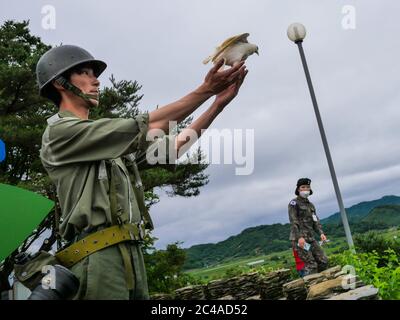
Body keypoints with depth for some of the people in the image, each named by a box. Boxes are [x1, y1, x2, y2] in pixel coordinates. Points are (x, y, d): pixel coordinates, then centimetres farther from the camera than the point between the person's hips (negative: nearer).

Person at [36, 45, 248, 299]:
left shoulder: (110, 143, 21)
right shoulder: (60, 131, -4)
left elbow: (171, 147, 16)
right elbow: (145, 126, -12)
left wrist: (218, 103, 9)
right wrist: (205, 90, -9)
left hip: (131, 254, 8)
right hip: (98, 255, -8)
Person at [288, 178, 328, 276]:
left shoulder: (311, 205, 20)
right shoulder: (294, 203, -3)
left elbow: (315, 221, 16)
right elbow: (293, 221, -12)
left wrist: (321, 233, -2)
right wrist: (299, 237, -22)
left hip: (311, 238, 8)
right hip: (299, 239, -7)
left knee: (323, 261, 3)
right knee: (311, 265, -11)